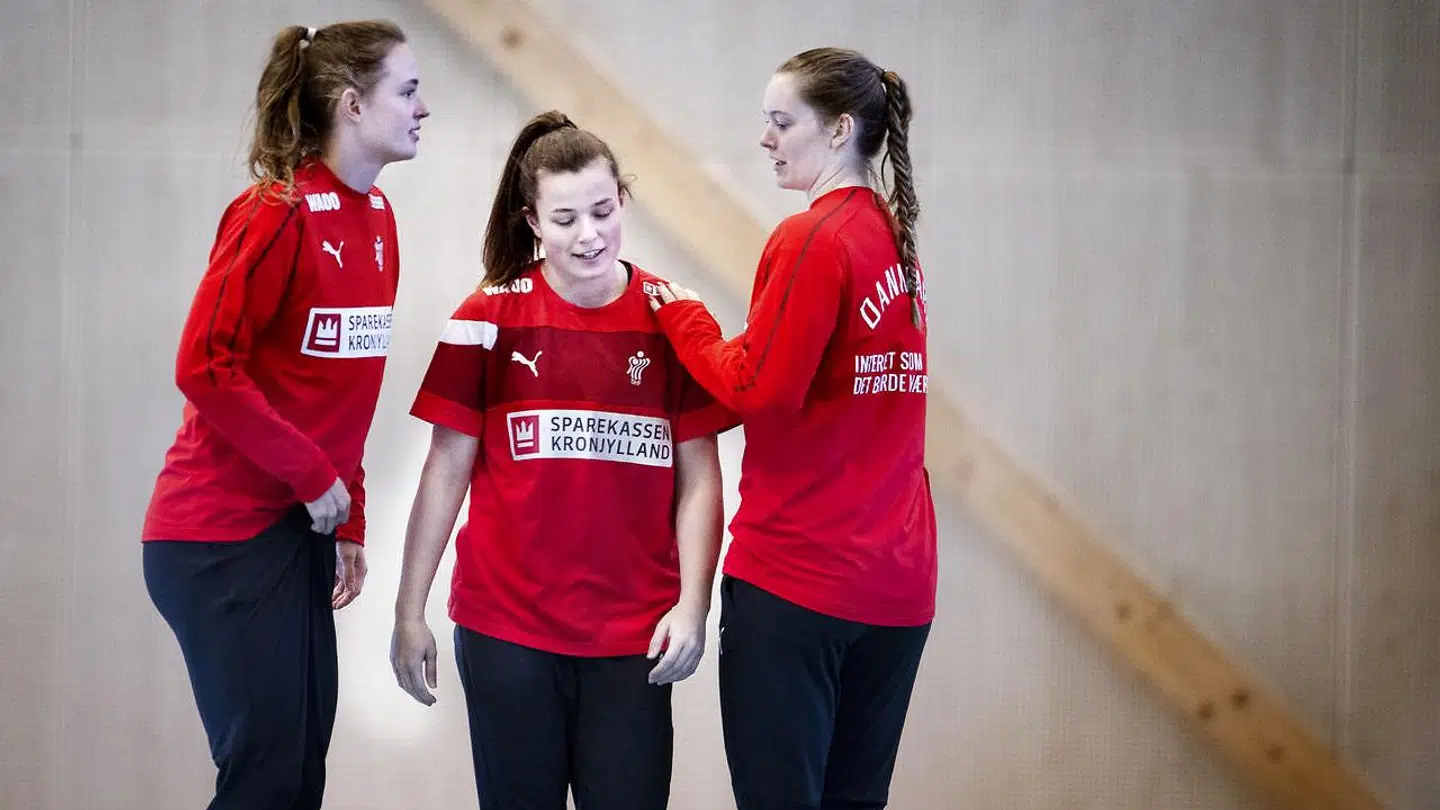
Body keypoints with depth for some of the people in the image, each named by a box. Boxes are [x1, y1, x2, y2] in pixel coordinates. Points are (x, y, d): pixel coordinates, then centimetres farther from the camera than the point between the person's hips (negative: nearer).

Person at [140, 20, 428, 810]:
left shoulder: (375, 215, 8)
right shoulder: (277, 214, -16)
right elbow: (205, 368, -20)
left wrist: (349, 520, 13)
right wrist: (315, 478, -15)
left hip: (300, 525, 8)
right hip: (223, 534, -8)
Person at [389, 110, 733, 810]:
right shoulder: (490, 318, 0)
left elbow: (698, 475, 3)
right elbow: (447, 469, 2)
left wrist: (693, 602, -7)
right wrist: (409, 611, -1)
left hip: (633, 635, 1)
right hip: (506, 627, 0)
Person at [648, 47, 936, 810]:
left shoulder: (810, 239, -11)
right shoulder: (897, 241, 12)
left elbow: (760, 390, -13)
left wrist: (682, 317, 0)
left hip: (794, 576, -8)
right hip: (897, 582, 8)